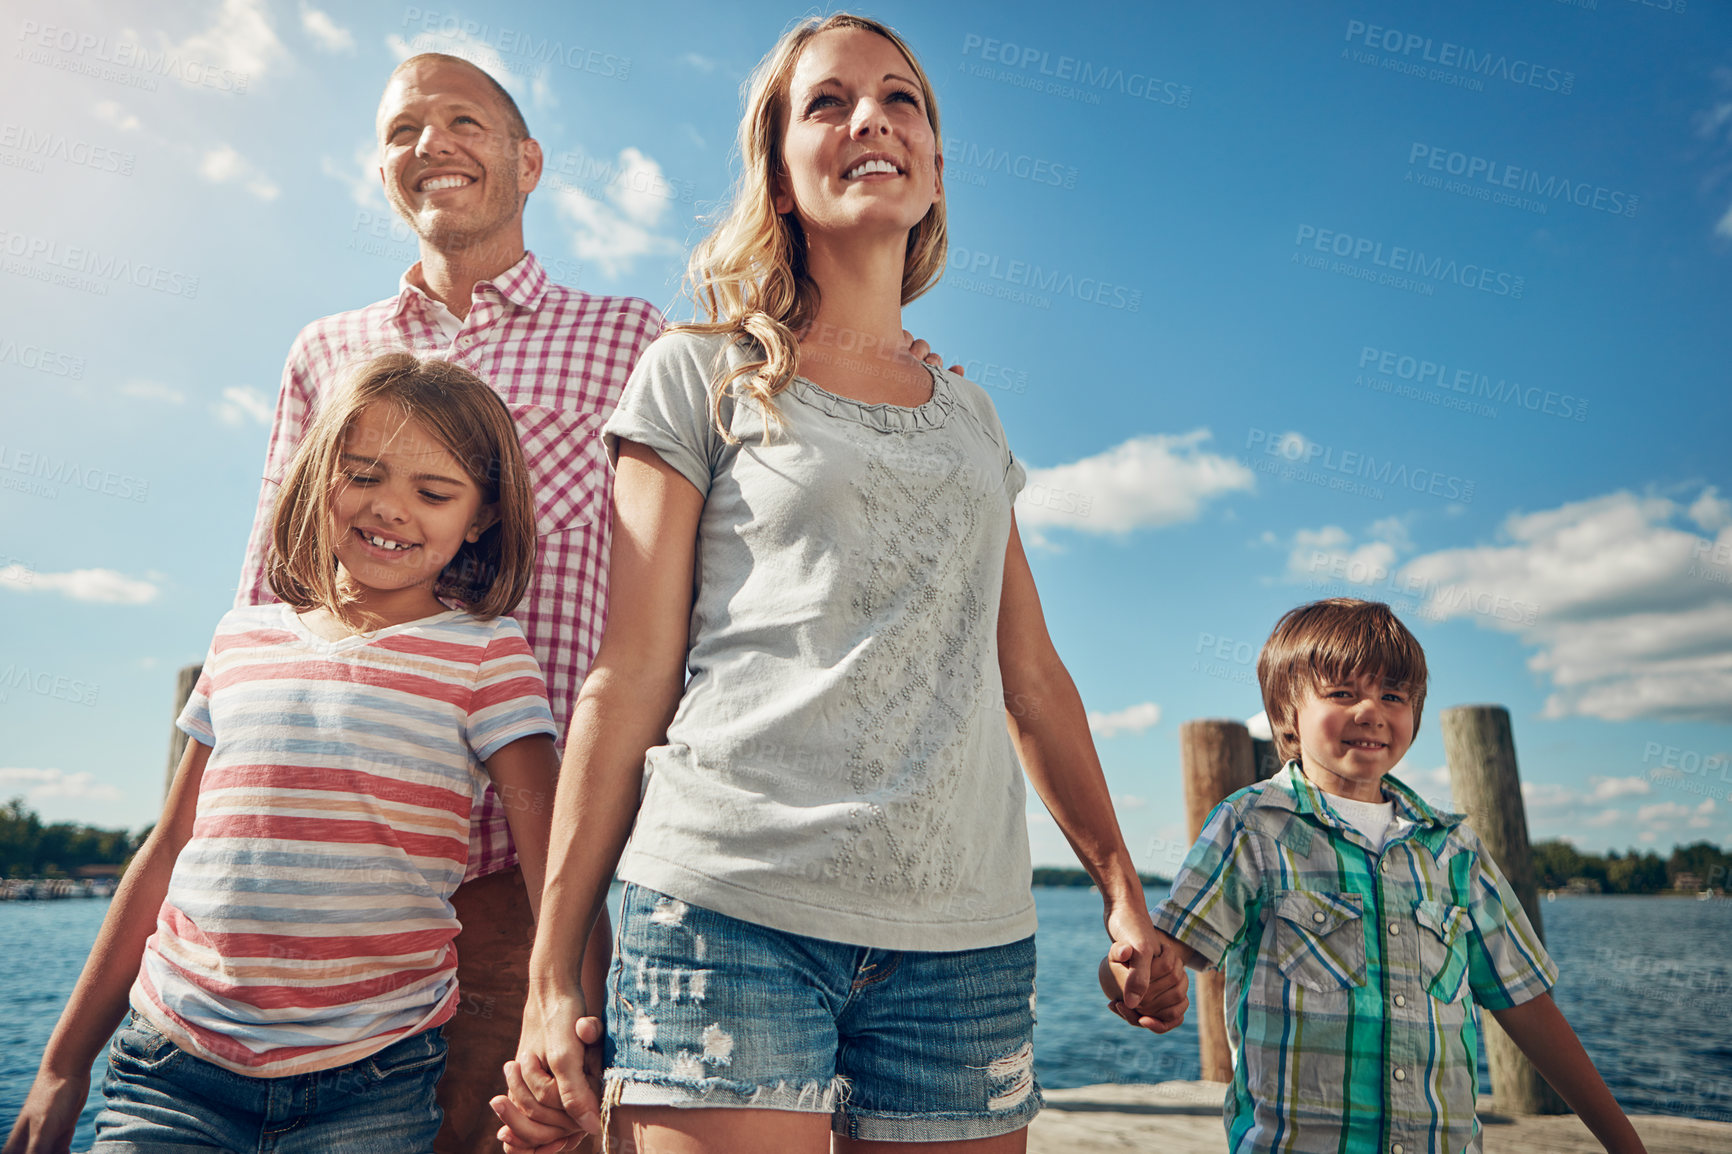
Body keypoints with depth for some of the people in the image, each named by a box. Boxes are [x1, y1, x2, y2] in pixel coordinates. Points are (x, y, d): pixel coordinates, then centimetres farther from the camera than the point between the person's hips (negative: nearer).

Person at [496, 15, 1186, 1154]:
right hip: (730, 905, -3)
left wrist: (1124, 890, 13)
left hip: (966, 932, 4)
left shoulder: (973, 415, 17)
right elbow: (630, 676, 0)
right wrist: (554, 978, -2)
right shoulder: (699, 375, 6)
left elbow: (1031, 676, 18)